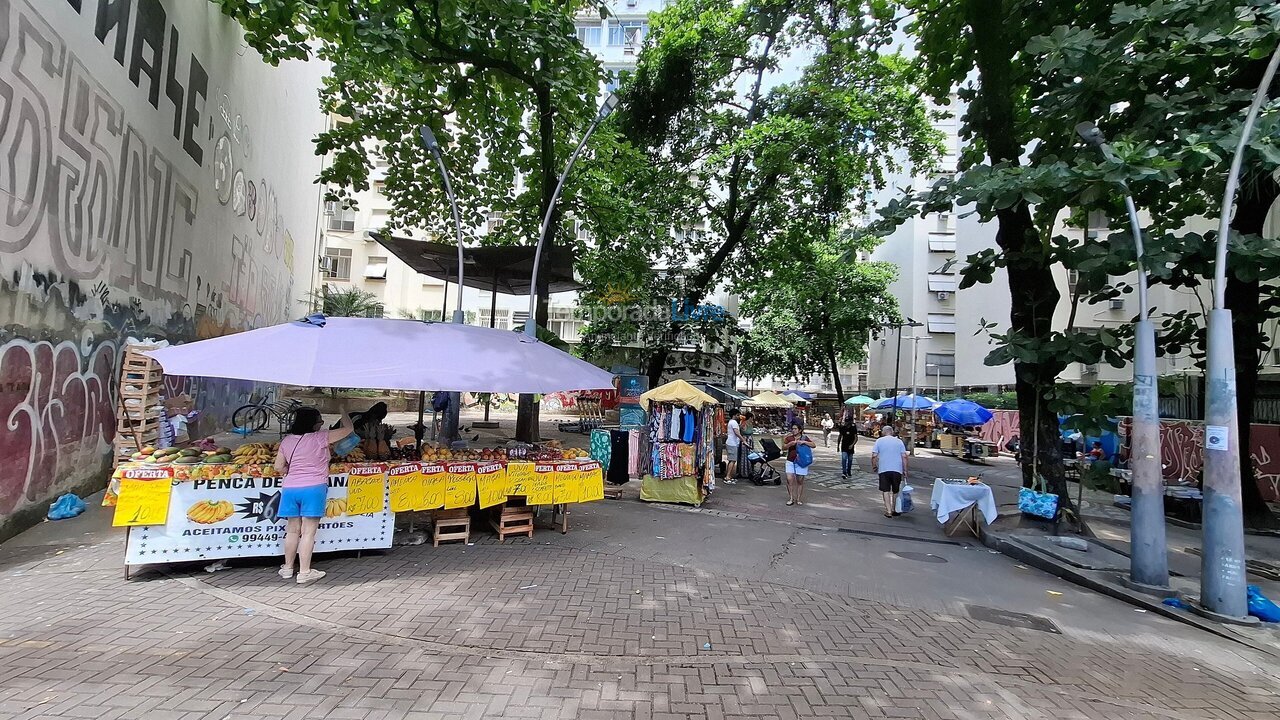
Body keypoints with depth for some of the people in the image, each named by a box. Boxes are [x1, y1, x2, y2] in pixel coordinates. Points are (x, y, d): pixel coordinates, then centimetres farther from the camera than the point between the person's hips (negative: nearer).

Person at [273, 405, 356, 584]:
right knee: (308, 532, -1)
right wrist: (343, 410, 15)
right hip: (313, 488, -5)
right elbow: (349, 428, 2)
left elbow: (279, 466, 11)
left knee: (292, 530, 16)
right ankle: (304, 572, 3)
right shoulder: (321, 437, -7)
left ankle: (287, 568, 28)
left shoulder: (287, 440, 7)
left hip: (290, 488, 5)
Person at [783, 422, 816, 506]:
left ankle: (799, 499, 18)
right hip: (790, 462, 1)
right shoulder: (789, 437, 3)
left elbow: (814, 445, -6)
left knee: (800, 481, 5)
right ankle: (791, 498, 3)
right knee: (789, 479, -9)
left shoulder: (804, 438, 2)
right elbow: (784, 447, -7)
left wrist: (804, 442, -19)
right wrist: (790, 443, -24)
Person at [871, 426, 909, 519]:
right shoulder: (899, 441, 7)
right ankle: (894, 510, 23)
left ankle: (888, 511, -4)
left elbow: (874, 456, -4)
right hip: (897, 469, 2)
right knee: (895, 491, 15)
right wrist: (905, 470, 5)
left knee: (886, 490, 3)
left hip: (883, 470, -1)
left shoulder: (879, 441, 4)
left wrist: (874, 466, 9)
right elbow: (904, 456, 1)